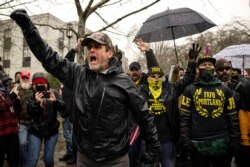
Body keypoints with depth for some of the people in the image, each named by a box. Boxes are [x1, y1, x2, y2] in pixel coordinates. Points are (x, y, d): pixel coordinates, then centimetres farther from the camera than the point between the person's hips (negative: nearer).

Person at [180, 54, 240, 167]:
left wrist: (234, 141, 0)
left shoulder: (225, 89, 6)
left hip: (222, 142, 2)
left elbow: (232, 117, 5)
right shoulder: (190, 90, 0)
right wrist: (185, 140, -9)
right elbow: (184, 117, -3)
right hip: (197, 143, -1)